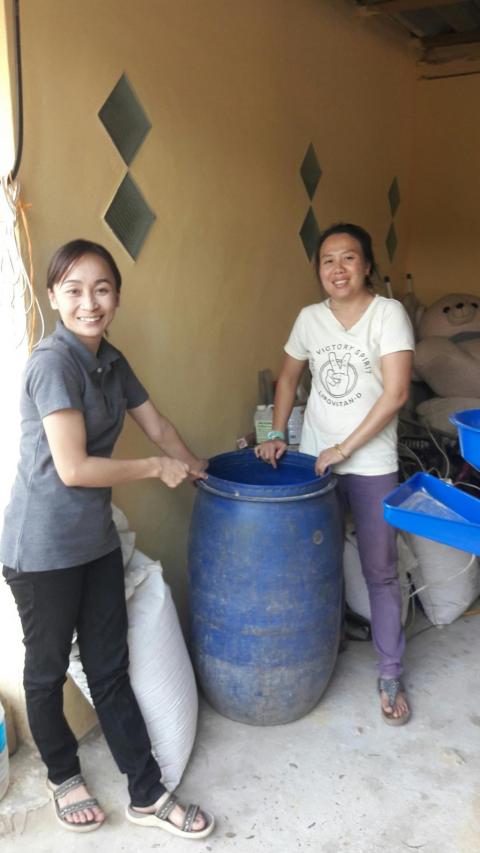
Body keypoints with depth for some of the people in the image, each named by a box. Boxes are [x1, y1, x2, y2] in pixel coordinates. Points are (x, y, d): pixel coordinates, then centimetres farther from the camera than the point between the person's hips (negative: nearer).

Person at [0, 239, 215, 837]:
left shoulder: (110, 361, 4)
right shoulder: (53, 362, -20)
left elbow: (157, 425, 18)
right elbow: (73, 468, -25)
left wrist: (196, 468, 25)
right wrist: (158, 469, -14)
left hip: (95, 538, 7)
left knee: (110, 668, 15)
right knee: (48, 670, 15)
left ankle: (148, 796, 28)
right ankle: (63, 775, 40)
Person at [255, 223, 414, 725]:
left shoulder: (388, 313, -10)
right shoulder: (310, 318, 2)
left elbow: (395, 393, -17)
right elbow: (288, 377, 15)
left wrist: (344, 449, -17)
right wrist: (276, 433, 3)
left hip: (371, 465, -3)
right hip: (313, 459, 4)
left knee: (379, 571, 6)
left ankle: (390, 676, 22)